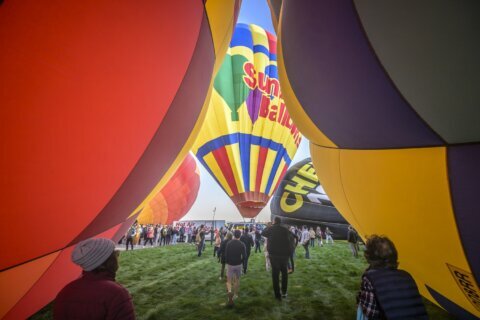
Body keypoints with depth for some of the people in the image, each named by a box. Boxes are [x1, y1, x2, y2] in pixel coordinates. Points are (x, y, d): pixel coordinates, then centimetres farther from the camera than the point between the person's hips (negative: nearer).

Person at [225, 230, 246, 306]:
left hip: (230, 264, -1)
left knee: (229, 280, 7)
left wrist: (227, 262, 8)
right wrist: (241, 261, 7)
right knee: (237, 279, 20)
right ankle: (235, 294, 28)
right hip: (238, 264, 1)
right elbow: (244, 256, -12)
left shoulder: (229, 243, -8)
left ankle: (230, 291, -20)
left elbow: (226, 254, -7)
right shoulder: (242, 244, -10)